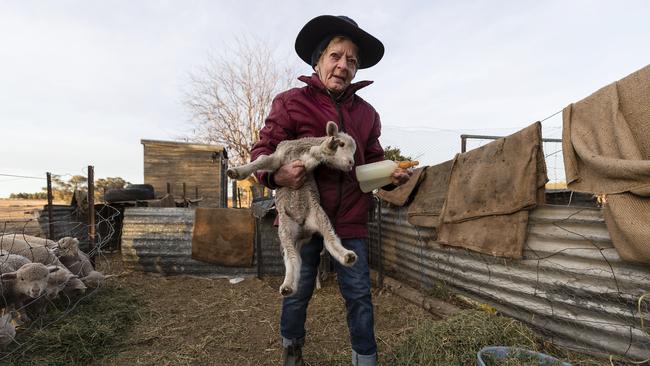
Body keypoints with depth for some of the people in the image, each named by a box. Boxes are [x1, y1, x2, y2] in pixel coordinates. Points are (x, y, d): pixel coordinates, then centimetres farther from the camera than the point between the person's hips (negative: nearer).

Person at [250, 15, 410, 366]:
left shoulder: (366, 112, 8)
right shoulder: (290, 102, -5)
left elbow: (372, 160, 16)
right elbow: (262, 151, -6)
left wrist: (390, 174, -5)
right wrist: (277, 175, -27)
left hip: (351, 220, 3)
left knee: (359, 294, 8)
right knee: (298, 291, 16)